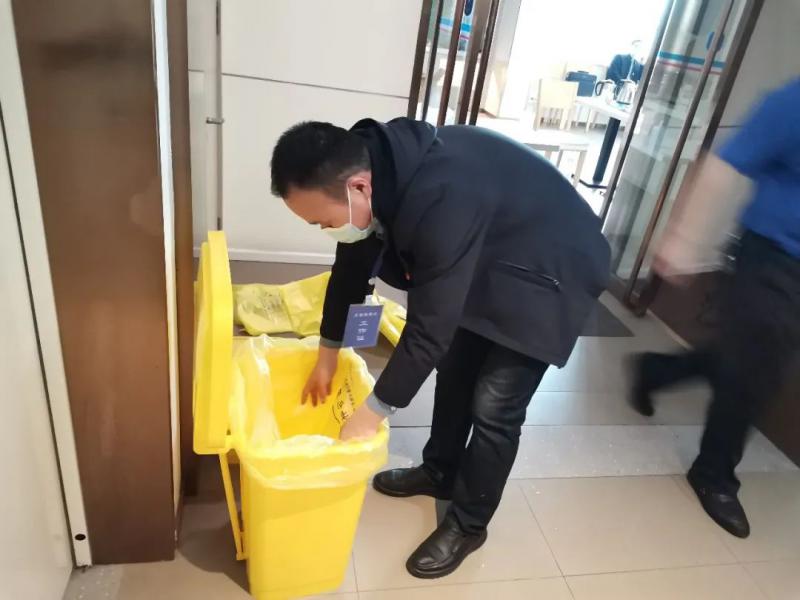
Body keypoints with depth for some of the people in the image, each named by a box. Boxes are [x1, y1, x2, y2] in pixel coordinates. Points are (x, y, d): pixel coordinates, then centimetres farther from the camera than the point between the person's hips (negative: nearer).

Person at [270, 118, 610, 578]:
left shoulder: (443, 199, -41)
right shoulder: (375, 166, -13)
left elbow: (429, 328, -34)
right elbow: (352, 268, 0)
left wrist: (371, 415, -22)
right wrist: (327, 357, 8)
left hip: (546, 275, -8)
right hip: (488, 264, 8)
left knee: (494, 408, -3)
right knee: (454, 371, 17)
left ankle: (468, 525, 19)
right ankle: (439, 472, 39)